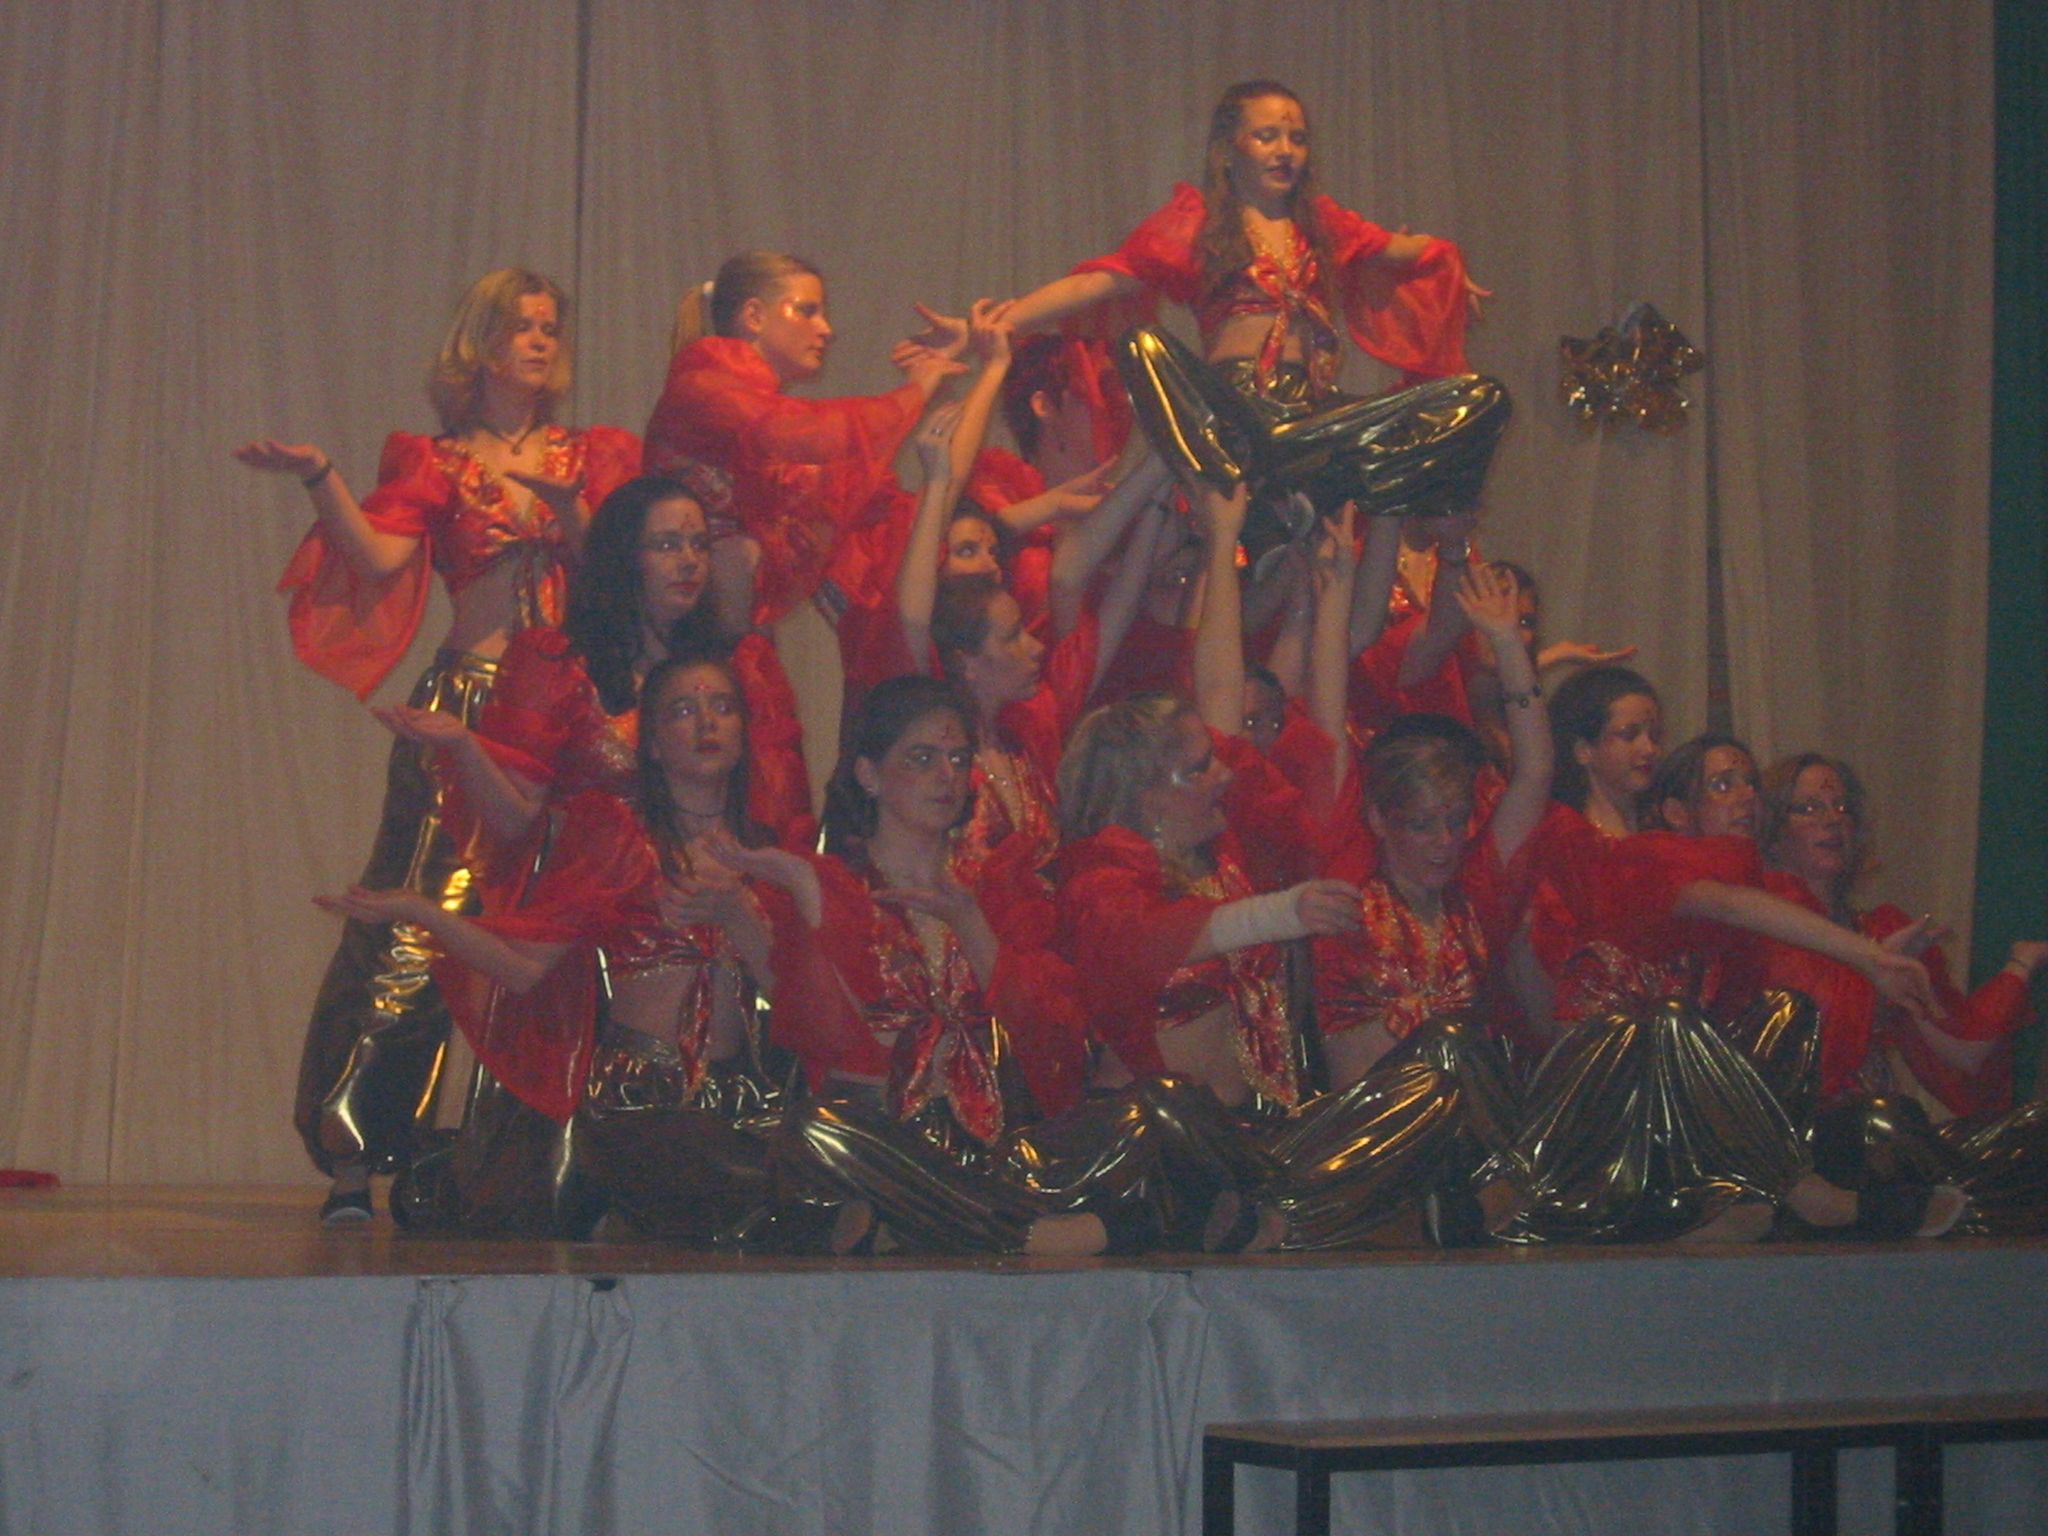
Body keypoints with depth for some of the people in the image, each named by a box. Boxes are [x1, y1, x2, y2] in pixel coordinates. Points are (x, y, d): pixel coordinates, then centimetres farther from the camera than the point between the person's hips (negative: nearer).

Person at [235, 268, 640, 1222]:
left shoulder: (595, 459, 17)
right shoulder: (434, 464, 11)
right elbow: (382, 556, -7)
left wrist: (564, 506, -7)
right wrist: (320, 479, -17)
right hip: (468, 703, -2)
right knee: (420, 924, -11)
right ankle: (348, 1152, -9)